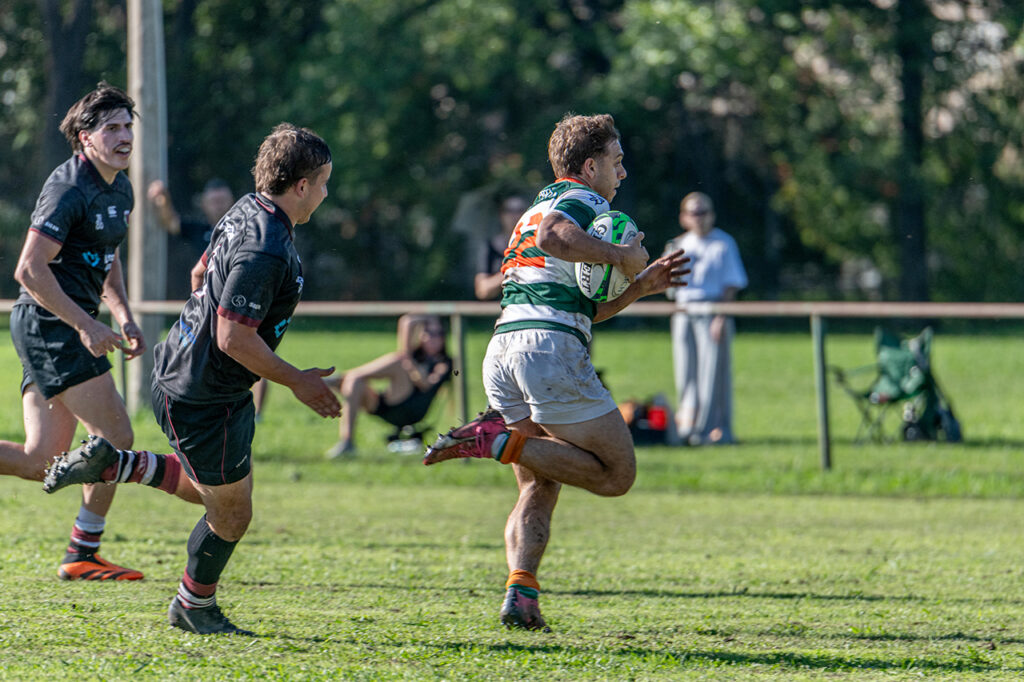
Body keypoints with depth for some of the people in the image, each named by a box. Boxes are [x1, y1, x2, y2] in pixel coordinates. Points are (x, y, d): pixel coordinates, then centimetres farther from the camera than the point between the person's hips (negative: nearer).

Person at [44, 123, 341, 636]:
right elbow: (233, 338, -29)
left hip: (183, 368, 10)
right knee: (231, 513, 8)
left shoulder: (248, 212, 2)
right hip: (203, 397, -10)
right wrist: (296, 382, -18)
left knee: (210, 486, 26)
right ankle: (194, 607, 27)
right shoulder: (264, 251, -29)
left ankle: (112, 465, 20)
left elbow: (201, 274, 18)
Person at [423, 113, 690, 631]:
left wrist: (639, 286, 26)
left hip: (502, 352, 9)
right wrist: (619, 255, -13)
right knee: (616, 473, -3)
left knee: (538, 489, 11)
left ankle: (520, 590, -11)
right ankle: (501, 441, -17)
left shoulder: (541, 205, 32)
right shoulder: (582, 200, 3)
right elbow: (553, 236, -22)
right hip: (549, 350, -9)